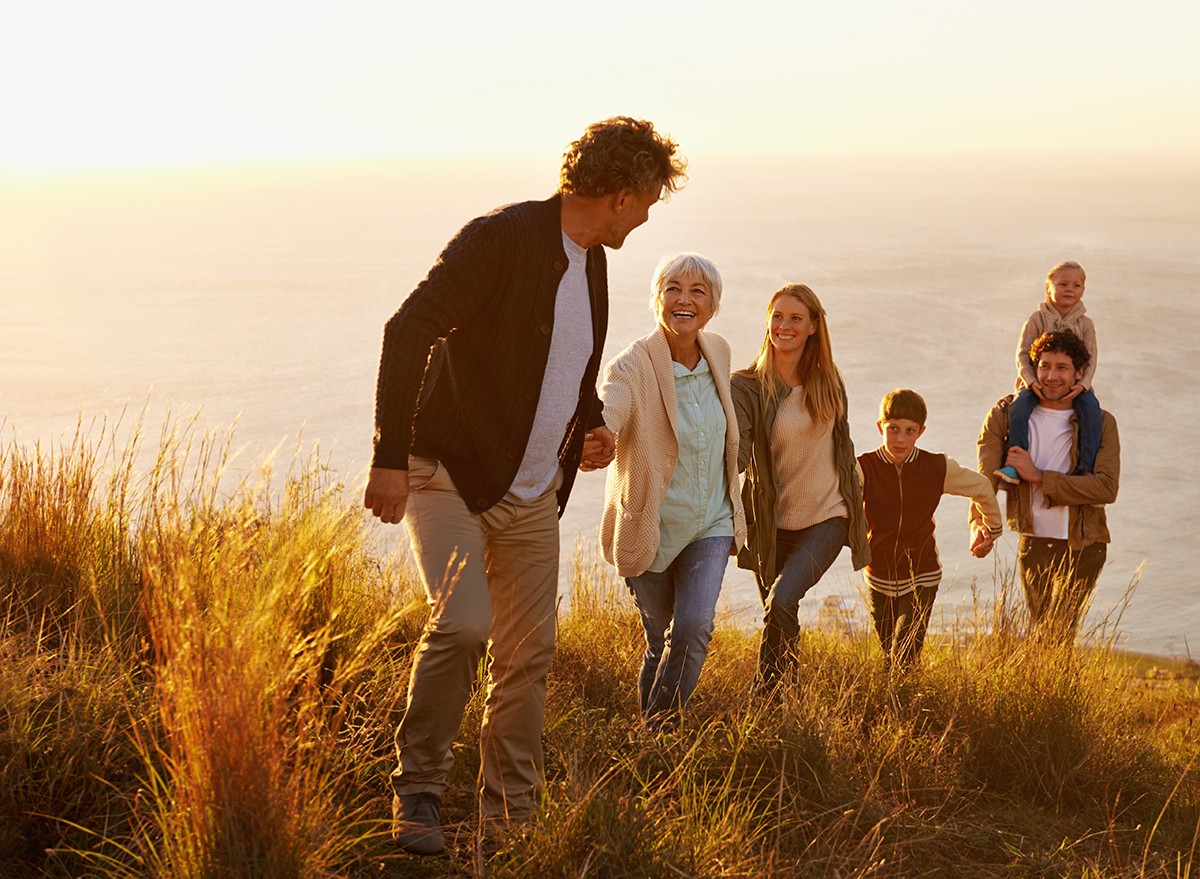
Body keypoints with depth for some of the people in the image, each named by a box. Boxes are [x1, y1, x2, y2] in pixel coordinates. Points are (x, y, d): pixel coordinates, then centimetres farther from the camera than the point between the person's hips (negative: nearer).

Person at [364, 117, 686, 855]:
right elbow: (408, 333, -23)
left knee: (528, 655, 5)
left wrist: (592, 420, 9)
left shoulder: (592, 262, 10)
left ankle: (510, 819, 16)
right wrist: (391, 457, -29)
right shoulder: (500, 240, -17)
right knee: (463, 623, -24)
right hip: (450, 476, -7)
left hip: (533, 495, 8)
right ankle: (419, 789, -6)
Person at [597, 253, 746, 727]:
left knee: (694, 629, -15)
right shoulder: (632, 367, -19)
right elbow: (606, 417, -40)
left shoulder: (718, 352, -1)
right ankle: (645, 735, 31)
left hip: (711, 523, 3)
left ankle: (661, 730, 2)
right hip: (651, 525, -3)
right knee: (660, 641, 7)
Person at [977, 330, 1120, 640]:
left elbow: (1107, 489, -18)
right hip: (1033, 544, 2)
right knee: (1040, 635, 14)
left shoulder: (1101, 424, -4)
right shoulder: (1007, 415, -2)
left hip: (1083, 547, -2)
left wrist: (1038, 476, -20)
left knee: (1060, 637, -9)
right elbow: (985, 478, -14)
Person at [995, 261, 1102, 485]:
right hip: (1039, 381, -1)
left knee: (1091, 408, -28)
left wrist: (1082, 384, -19)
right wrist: (1031, 381, -20)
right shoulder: (1038, 319, -1)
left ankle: (1086, 468, -23)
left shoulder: (1085, 324, 3)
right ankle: (1014, 466, -28)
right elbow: (1022, 353, -4)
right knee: (1019, 406, -29)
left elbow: (1091, 359, 0)